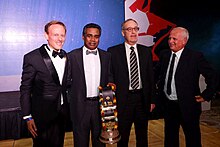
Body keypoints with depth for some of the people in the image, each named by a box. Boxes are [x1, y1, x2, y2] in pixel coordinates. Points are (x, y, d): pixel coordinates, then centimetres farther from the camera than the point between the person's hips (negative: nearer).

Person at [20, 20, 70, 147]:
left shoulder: (65, 56, 2)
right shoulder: (32, 57, -15)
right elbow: (25, 89, -11)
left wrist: (66, 106, 8)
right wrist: (28, 117, -11)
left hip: (62, 112, 5)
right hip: (42, 115, -5)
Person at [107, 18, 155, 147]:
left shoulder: (146, 51, 6)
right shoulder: (113, 51, -3)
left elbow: (151, 76, 8)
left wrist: (152, 100, 5)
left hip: (142, 98, 3)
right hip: (122, 99, -3)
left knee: (143, 136, 18)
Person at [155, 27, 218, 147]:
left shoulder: (195, 56, -13)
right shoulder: (164, 54, 2)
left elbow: (212, 76, -8)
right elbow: (157, 72, 18)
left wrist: (206, 95, -9)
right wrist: (159, 88, 12)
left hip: (187, 105, -4)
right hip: (168, 104, 5)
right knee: (170, 137, 20)